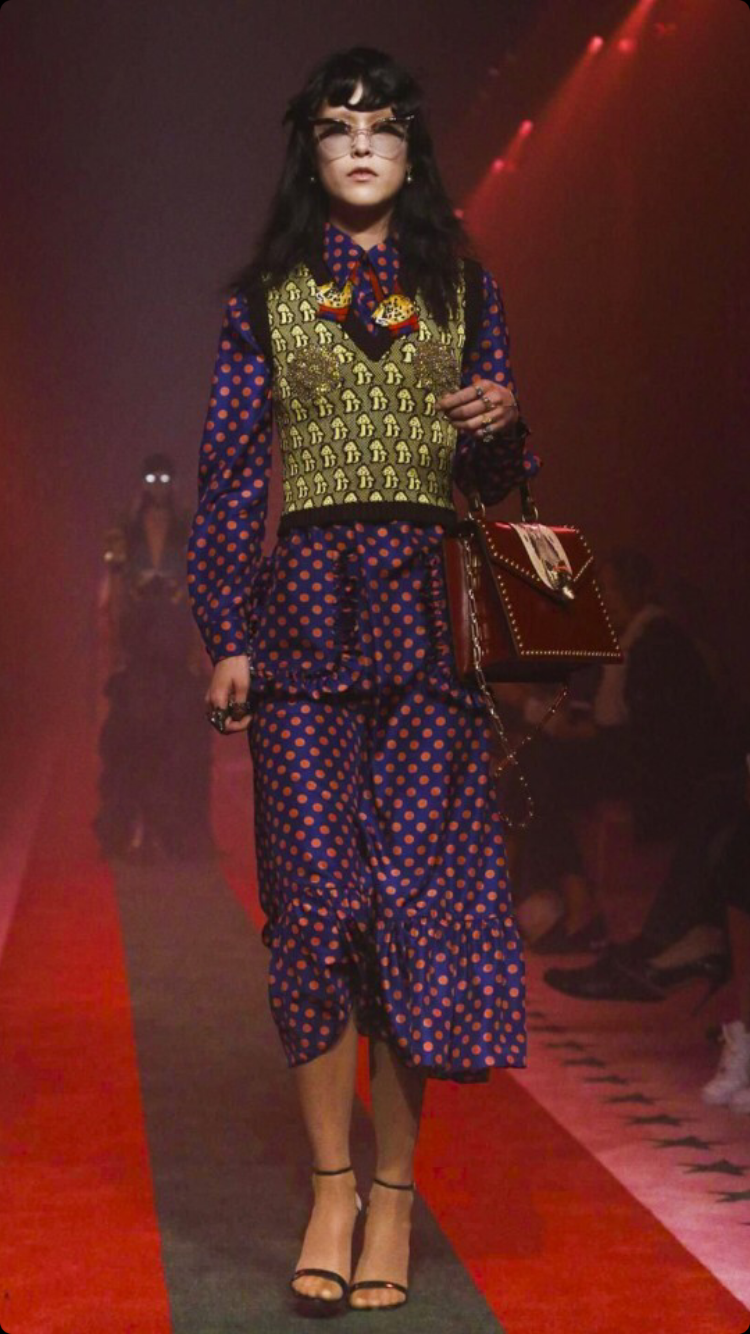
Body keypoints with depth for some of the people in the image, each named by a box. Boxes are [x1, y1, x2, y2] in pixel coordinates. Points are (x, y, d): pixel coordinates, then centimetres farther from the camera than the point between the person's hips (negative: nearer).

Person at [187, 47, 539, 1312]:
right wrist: (228, 635, -3)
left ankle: (395, 1186, 5)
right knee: (316, 895, -5)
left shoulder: (460, 288, 14)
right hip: (307, 608, 0)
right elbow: (229, 472, 6)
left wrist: (501, 423, -9)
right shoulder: (264, 299, 11)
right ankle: (331, 1183, 5)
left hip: (428, 609, 1)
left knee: (418, 891, -4)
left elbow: (498, 476, 15)